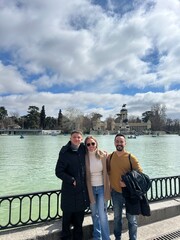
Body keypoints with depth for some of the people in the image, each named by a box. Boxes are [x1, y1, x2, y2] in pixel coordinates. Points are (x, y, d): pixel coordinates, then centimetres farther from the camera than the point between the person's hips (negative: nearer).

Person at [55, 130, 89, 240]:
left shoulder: (83, 149, 0)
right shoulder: (65, 152, -12)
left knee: (79, 218, 19)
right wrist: (71, 180, -17)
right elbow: (59, 172, -11)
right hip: (69, 191, -4)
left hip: (82, 190, 4)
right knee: (67, 217, 11)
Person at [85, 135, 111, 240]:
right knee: (94, 214, 16)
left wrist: (108, 188, 0)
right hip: (91, 188, 1)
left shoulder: (103, 155, -8)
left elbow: (106, 172, -2)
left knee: (102, 215, -3)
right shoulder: (85, 157, -8)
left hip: (102, 187, -1)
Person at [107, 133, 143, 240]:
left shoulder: (131, 157, -13)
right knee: (117, 217, 20)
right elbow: (107, 171, 9)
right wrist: (111, 183, -5)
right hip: (115, 192, 3)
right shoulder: (109, 157, -5)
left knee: (131, 218, 12)